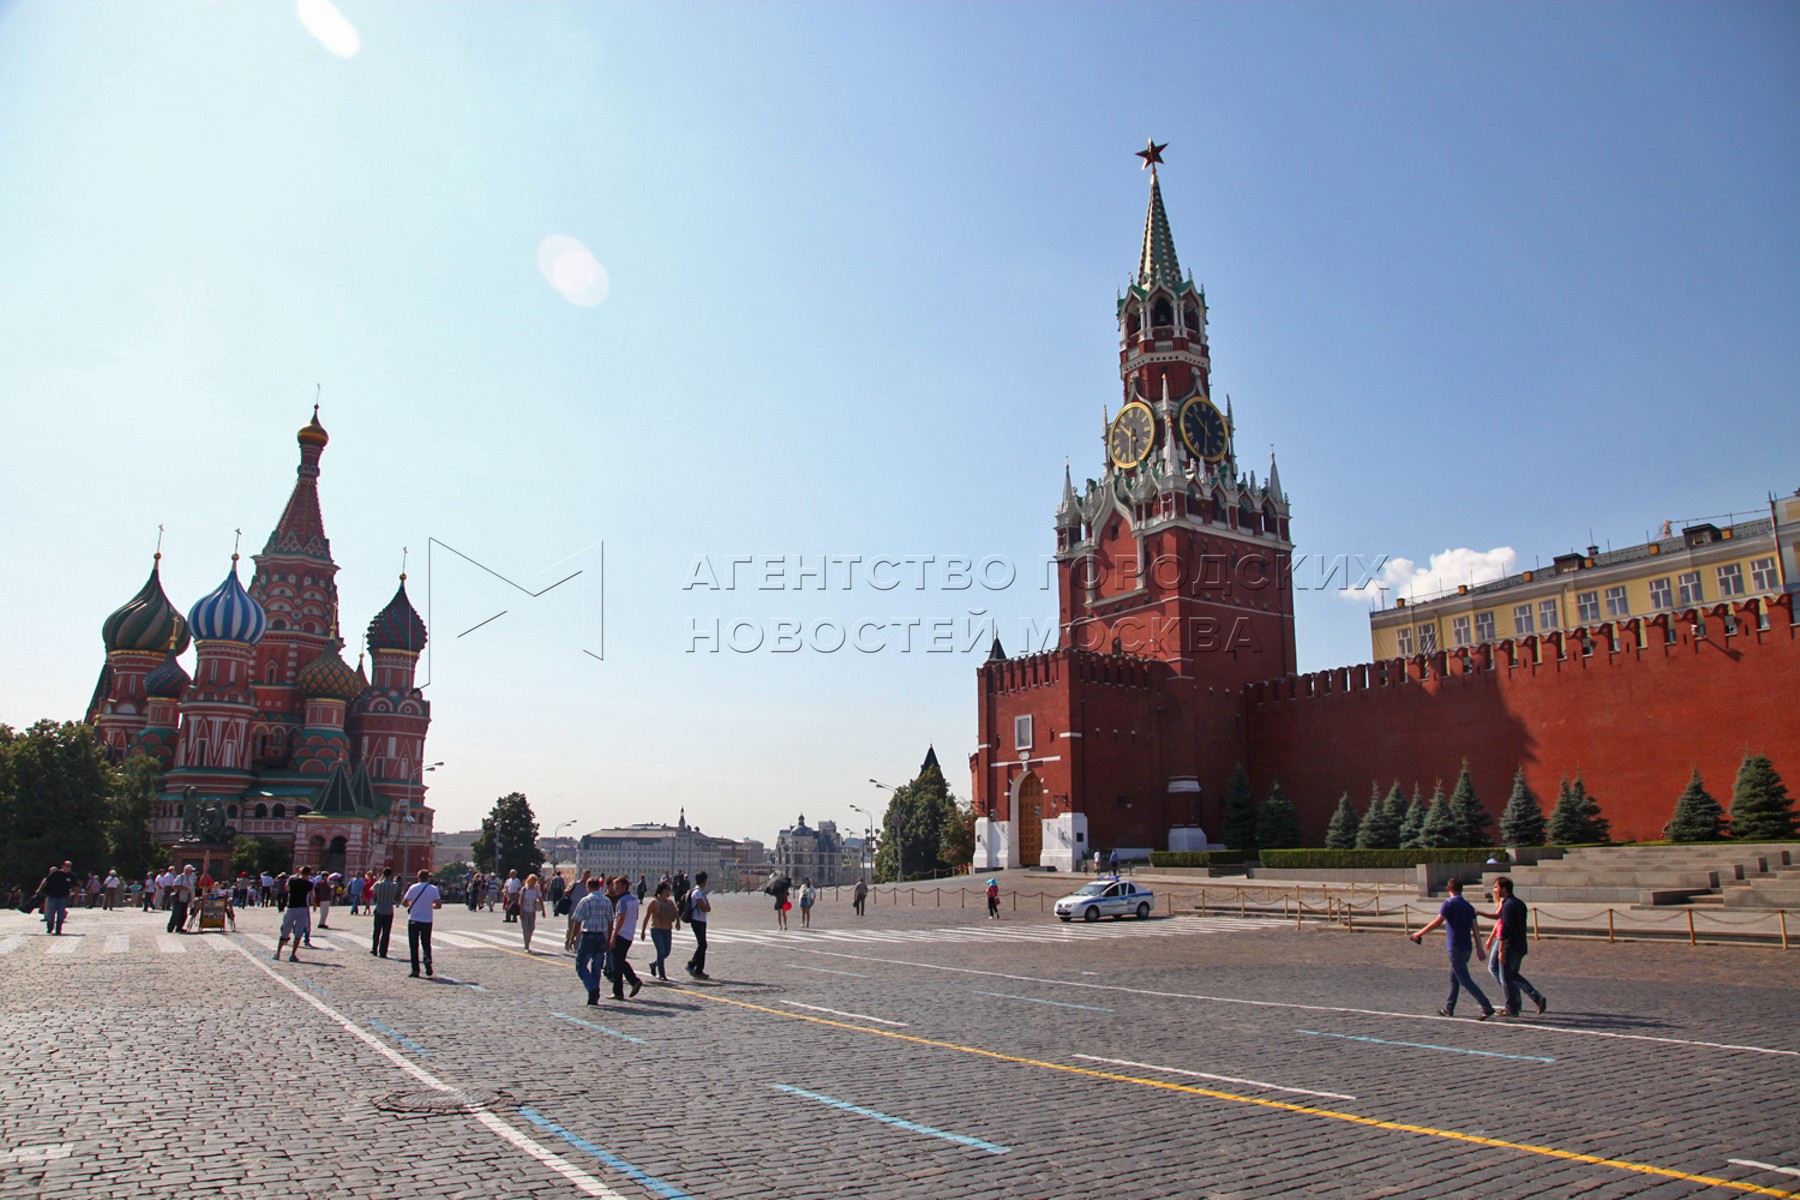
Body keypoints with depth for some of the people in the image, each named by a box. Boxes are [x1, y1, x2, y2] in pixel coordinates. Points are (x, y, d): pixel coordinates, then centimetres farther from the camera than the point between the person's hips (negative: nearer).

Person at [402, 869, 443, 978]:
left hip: (413, 920, -1)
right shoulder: (433, 888, -3)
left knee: (414, 945, 7)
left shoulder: (413, 888, -4)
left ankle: (415, 970, 4)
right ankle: (428, 958, -14)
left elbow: (404, 902, 0)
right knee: (426, 943, 15)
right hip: (427, 920, 1)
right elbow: (439, 905, -8)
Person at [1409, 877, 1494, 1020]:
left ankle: (1487, 1007, -10)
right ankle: (1449, 1008, 24)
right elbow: (1475, 928, 5)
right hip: (1467, 948, 8)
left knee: (1465, 980, -4)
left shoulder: (1449, 903, -11)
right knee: (1454, 979, 17)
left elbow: (1436, 923, -12)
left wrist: (1419, 933, -4)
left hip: (1456, 948, -8)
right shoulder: (1468, 906, 9)